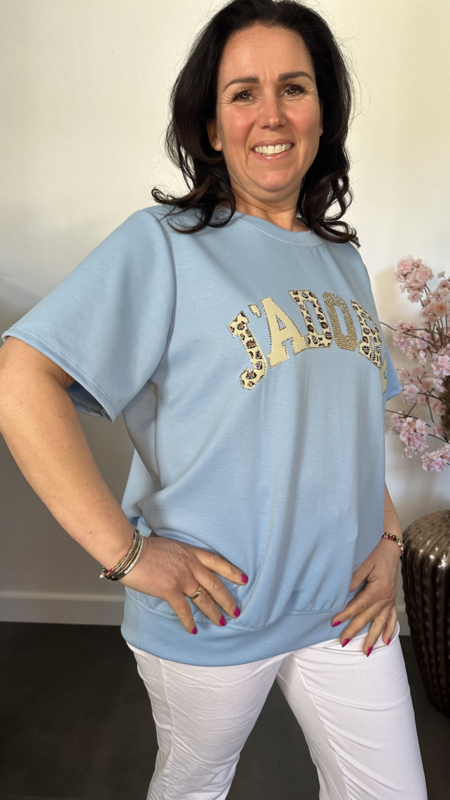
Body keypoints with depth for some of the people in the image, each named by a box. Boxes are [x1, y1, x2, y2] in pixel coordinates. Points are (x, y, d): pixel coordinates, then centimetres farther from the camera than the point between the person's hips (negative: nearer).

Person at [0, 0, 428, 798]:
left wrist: (388, 537, 4)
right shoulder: (166, 244, -14)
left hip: (346, 605, 6)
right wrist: (124, 552, -23)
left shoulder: (342, 260, 7)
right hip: (213, 614, -5)